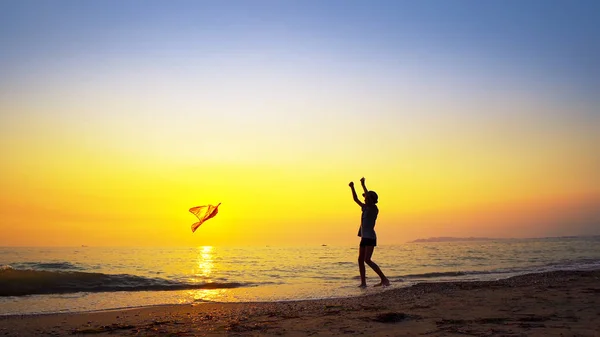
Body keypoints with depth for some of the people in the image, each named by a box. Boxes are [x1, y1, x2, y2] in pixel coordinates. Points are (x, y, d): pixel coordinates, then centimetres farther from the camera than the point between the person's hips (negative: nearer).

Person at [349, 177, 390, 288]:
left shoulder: (374, 208, -7)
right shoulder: (366, 208, 15)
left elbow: (369, 197, -23)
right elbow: (356, 199, 20)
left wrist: (363, 185, -20)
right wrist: (352, 188, 11)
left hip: (370, 237, -9)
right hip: (364, 237, 9)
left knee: (367, 260, -17)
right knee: (360, 260, 5)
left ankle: (384, 279, -15)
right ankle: (363, 283, 7)